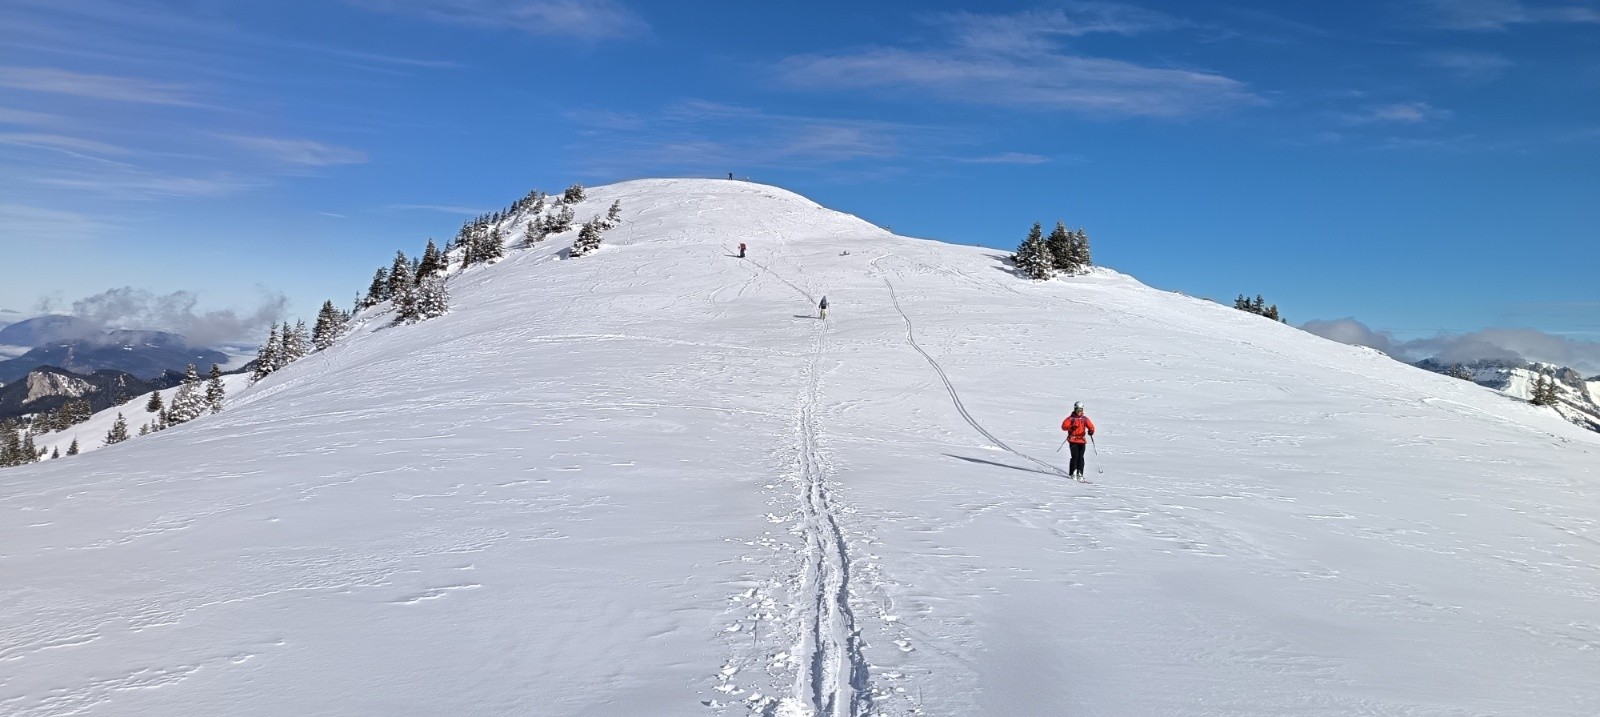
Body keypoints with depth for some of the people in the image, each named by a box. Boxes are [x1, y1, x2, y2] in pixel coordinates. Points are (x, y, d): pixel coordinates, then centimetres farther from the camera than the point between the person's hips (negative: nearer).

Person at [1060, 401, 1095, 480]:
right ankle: (1073, 473, -1)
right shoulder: (1071, 418, 2)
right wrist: (1071, 427, -22)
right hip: (1073, 440, -3)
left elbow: (1091, 426, 5)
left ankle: (1080, 473, 5)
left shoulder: (1085, 419, 9)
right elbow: (1064, 426, -5)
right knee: (1075, 456, -10)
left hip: (1082, 440, 3)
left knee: (1081, 457, -1)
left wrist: (1091, 431, -17)